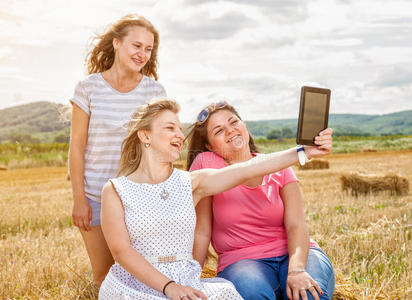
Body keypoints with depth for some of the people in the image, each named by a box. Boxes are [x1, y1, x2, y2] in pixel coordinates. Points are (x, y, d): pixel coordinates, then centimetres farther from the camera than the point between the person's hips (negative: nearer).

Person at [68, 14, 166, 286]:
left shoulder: (155, 91, 0)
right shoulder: (89, 88, -4)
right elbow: (77, 146, -3)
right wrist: (79, 200, -6)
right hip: (96, 197, -1)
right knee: (103, 274, 9)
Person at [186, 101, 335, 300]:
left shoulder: (279, 167, 5)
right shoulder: (206, 164, -3)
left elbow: (296, 225, -7)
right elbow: (200, 231, -2)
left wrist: (296, 270, -26)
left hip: (293, 254, 2)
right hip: (241, 260, -2)